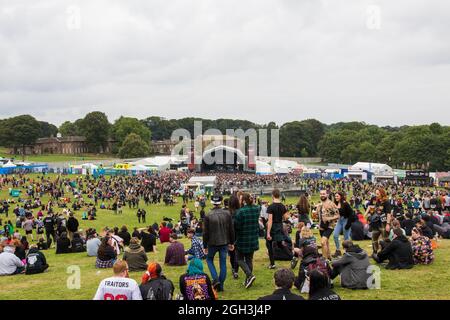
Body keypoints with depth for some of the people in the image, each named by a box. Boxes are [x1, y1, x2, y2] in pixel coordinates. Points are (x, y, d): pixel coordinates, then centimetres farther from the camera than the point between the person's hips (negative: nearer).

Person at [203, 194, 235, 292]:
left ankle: (215, 278, 2)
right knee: (223, 263, 10)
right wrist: (232, 243, 11)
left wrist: (205, 246, 1)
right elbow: (231, 230, 1)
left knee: (209, 259, 20)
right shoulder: (227, 214, -5)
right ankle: (220, 285, 12)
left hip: (213, 243, -2)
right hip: (224, 243, 2)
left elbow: (206, 232, -8)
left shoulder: (208, 216, -12)